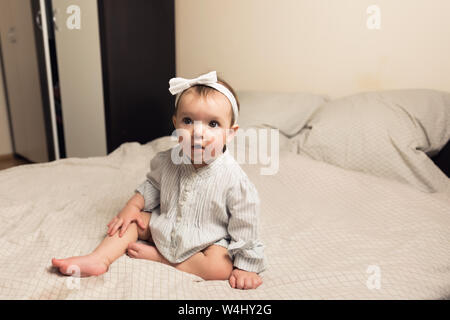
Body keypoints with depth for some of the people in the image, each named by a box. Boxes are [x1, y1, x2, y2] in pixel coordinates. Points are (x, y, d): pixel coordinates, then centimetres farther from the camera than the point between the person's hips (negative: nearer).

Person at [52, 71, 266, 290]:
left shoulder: (234, 179, -27)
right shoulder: (167, 161, -13)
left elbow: (244, 224, -18)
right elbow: (153, 184, 9)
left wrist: (245, 266, -16)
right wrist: (132, 206, -4)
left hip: (206, 242, -4)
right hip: (164, 228, 4)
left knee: (221, 268, -29)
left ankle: (155, 254, -16)